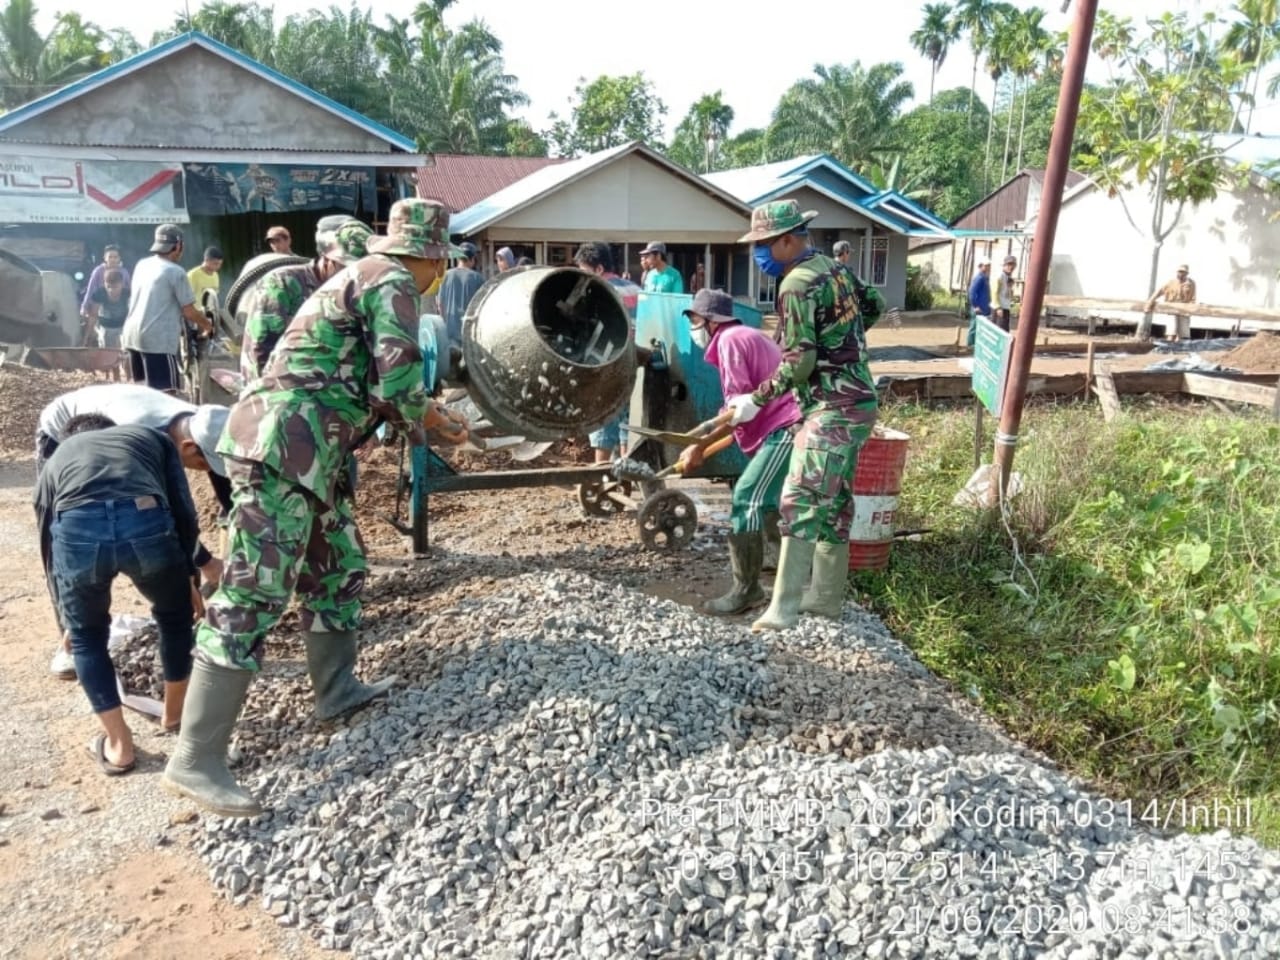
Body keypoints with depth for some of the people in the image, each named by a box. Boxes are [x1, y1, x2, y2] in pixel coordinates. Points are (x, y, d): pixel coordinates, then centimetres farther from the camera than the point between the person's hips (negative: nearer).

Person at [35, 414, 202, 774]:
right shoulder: (152, 437, 36)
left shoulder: (57, 459, 39)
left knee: (87, 635, 28)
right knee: (175, 614, 30)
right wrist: (189, 576, 35)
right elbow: (184, 514, 23)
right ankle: (174, 711, 47)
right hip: (146, 522, 0)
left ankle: (118, 745, 33)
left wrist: (65, 619, 55)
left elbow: (48, 542, 43)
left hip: (76, 530, 1)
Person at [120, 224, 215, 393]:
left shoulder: (141, 265, 13)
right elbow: (189, 312, -7)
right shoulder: (176, 272, -9)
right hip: (158, 339, -8)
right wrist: (207, 325, 12)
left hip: (132, 334, 8)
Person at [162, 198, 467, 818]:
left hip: (293, 448, 10)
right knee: (254, 595, -11)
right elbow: (398, 378, -14)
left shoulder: (362, 278, 25)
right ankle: (196, 760, -7)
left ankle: (335, 689, 33)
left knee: (339, 566, 20)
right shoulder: (392, 282, -5)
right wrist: (417, 425, 5)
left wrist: (424, 415, 32)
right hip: (282, 448, -10)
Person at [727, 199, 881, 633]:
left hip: (832, 410, -10)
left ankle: (783, 608, -16)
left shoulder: (797, 284, -15)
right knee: (835, 501, 14)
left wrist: (756, 400, -11)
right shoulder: (836, 268, 13)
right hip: (856, 402, 10)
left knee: (799, 501, -14)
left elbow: (800, 362, -19)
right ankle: (827, 595, 23)